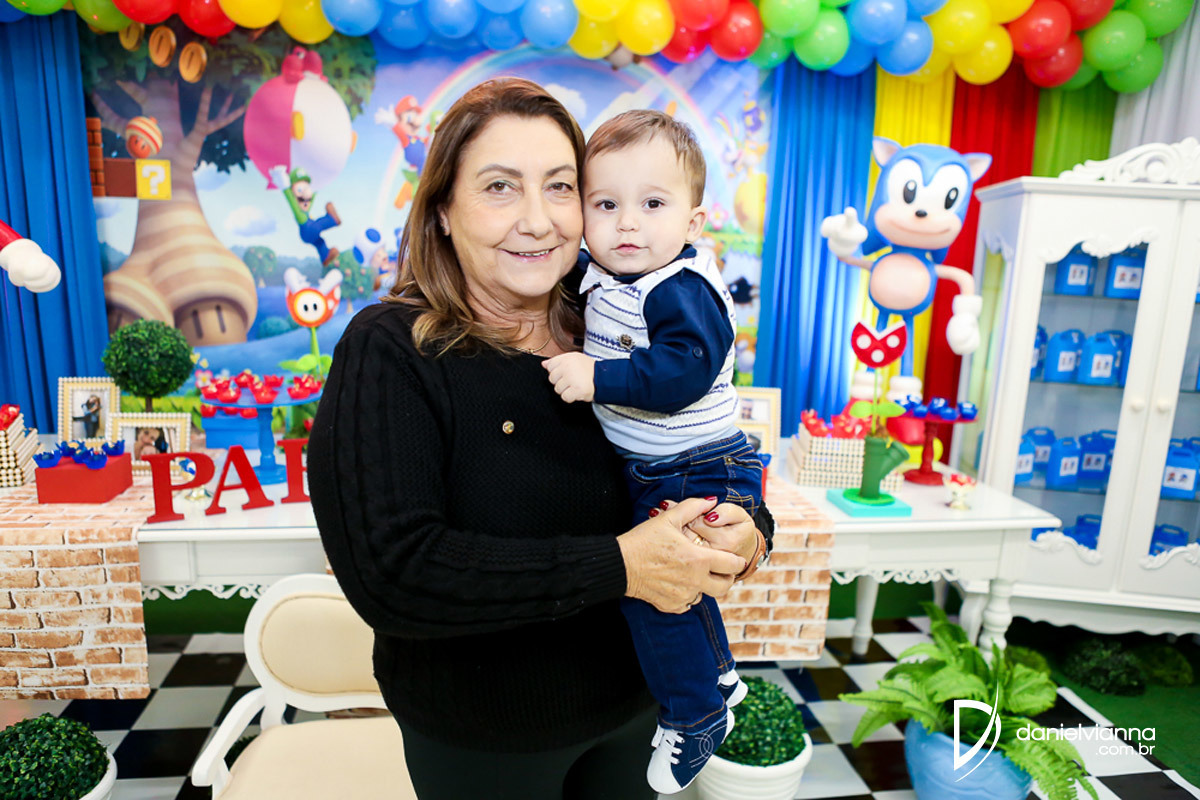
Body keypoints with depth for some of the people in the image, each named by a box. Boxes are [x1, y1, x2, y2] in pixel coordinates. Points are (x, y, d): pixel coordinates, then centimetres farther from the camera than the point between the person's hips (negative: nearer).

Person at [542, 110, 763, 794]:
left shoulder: (682, 292, -23)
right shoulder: (602, 281, 3)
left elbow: (683, 372, -35)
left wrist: (599, 378, -36)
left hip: (699, 475, -9)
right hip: (653, 474, 10)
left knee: (650, 587, -5)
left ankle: (696, 717, 21)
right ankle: (720, 675, 49)